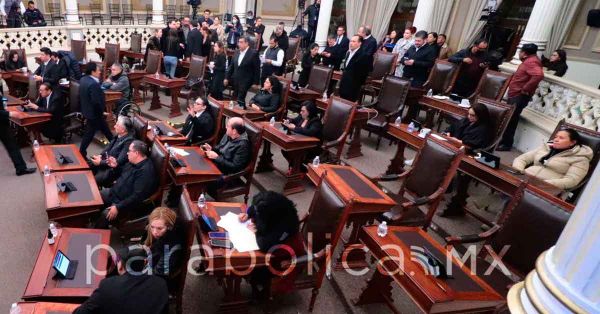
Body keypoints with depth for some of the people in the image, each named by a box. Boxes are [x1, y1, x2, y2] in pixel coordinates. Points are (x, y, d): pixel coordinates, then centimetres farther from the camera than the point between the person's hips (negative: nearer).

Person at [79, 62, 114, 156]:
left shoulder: (83, 79, 3)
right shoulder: (93, 84, -28)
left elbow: (81, 97, 11)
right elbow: (96, 102, -29)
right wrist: (102, 110, -14)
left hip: (86, 110, 10)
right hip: (94, 113, -10)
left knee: (105, 129, 23)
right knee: (89, 133, 5)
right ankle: (82, 153, 17)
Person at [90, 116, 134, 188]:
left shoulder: (129, 141, -26)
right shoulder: (119, 135, -1)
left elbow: (118, 163, -25)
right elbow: (110, 145, 17)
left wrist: (101, 162, -19)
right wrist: (100, 155, 0)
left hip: (113, 168, -9)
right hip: (106, 159, 9)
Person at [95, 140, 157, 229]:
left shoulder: (146, 171, -29)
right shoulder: (133, 162, 1)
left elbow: (137, 197, -31)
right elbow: (123, 175, 22)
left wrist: (118, 207, -30)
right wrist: (115, 167, 2)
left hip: (128, 205, -10)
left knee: (105, 215, -25)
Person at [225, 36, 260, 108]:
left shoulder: (253, 53, -9)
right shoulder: (237, 52, 9)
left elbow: (257, 69, -9)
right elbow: (231, 66, 15)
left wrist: (255, 82, -10)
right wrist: (227, 78, 12)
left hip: (245, 81, -6)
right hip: (236, 81, 6)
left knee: (240, 100, -11)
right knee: (236, 99, 9)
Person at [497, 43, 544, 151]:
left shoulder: (531, 62, -18)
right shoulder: (529, 61, 15)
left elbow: (539, 75, -35)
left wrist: (525, 89, -27)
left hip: (519, 96, -10)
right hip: (515, 95, 10)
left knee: (510, 121, -4)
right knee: (508, 120, 16)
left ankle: (506, 144, 4)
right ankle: (503, 141, 25)